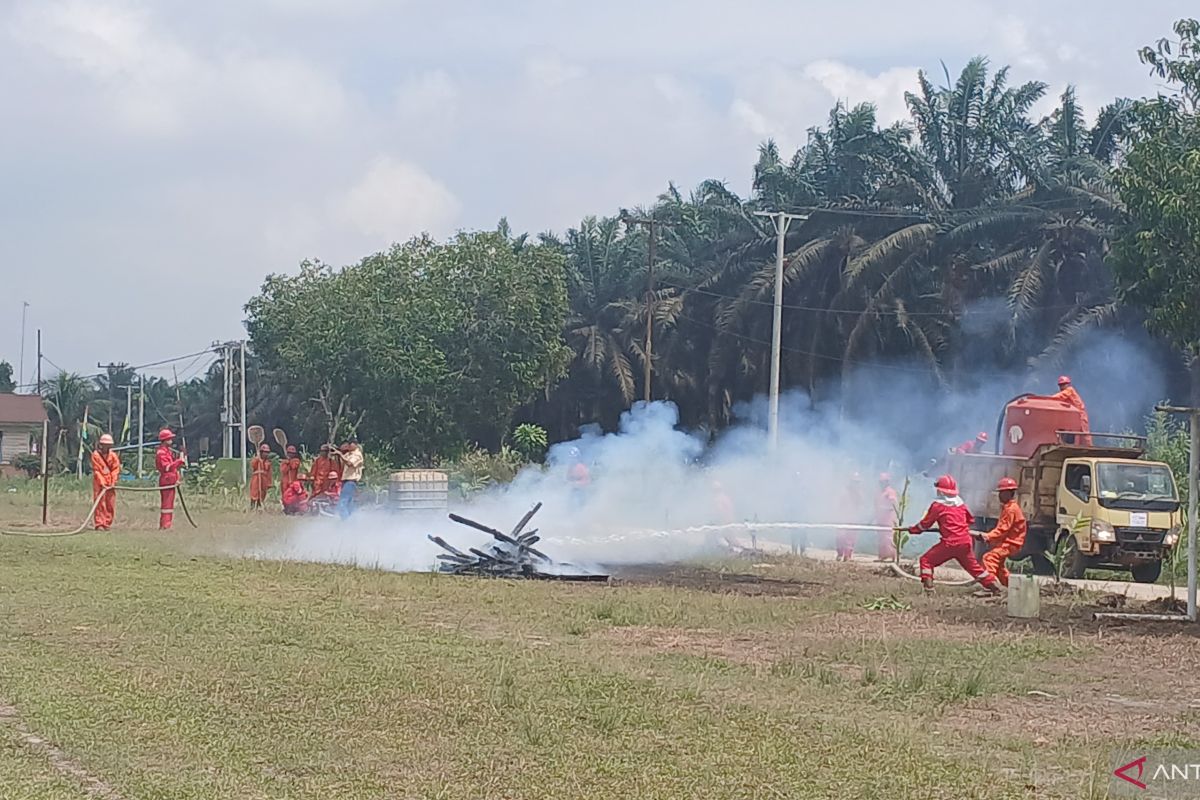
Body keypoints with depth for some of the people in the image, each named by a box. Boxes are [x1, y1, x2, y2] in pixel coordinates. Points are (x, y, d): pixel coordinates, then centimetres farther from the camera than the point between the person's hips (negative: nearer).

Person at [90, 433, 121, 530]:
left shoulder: (113, 456, 4)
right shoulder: (95, 455, -6)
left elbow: (115, 470, 2)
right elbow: (96, 471, -8)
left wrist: (113, 482, -9)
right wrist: (102, 483, -15)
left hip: (110, 484, 3)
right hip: (99, 483, -3)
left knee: (110, 504, 2)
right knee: (99, 503, -6)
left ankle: (107, 524, 9)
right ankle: (99, 524, -6)